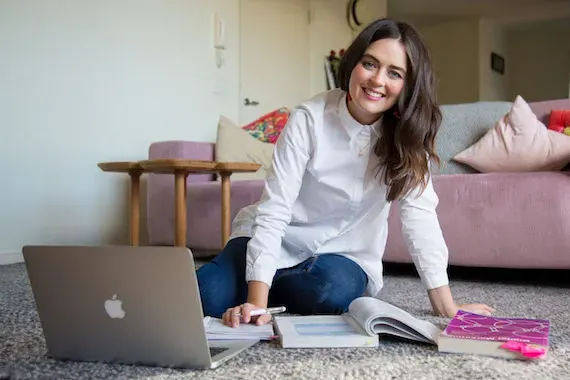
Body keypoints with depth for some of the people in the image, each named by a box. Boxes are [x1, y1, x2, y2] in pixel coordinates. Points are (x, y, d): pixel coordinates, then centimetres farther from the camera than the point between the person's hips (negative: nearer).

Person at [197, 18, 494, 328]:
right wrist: (256, 302, -33)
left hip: (344, 254, 2)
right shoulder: (309, 119, -21)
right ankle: (257, 286, 11)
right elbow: (274, 212, -24)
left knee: (335, 291, -32)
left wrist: (446, 306, -23)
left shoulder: (408, 132, -14)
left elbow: (419, 213, -17)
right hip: (280, 241, -1)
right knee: (208, 296, -24)